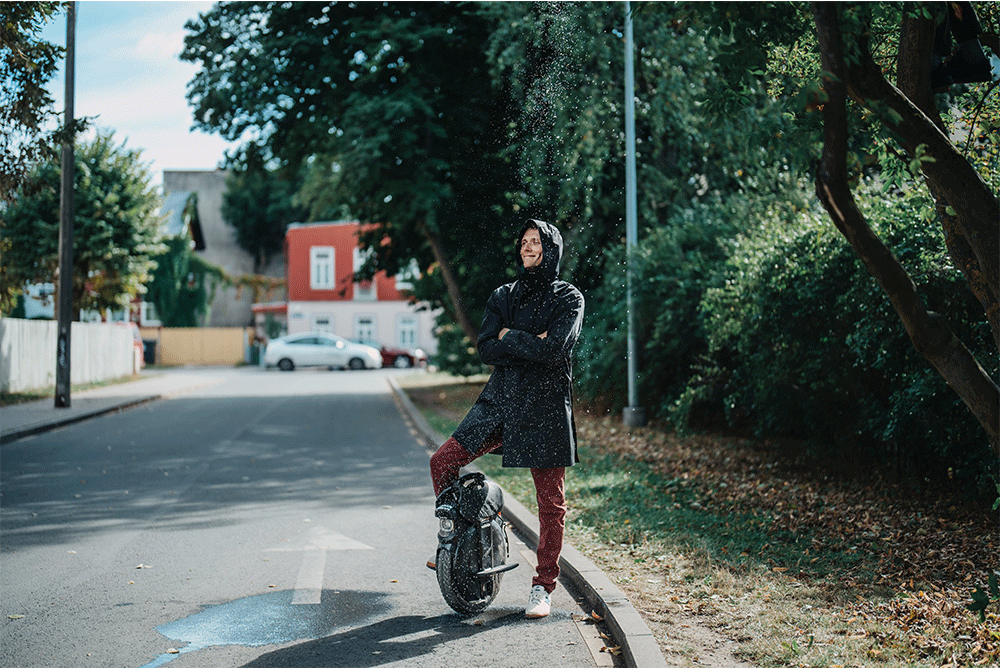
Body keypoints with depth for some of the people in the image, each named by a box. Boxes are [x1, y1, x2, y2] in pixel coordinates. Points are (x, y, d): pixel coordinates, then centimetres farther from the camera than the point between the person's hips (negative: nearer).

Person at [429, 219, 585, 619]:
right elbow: (486, 350, 1)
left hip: (546, 408, -4)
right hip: (499, 401, 4)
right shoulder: (503, 296, 14)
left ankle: (543, 586, 14)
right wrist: (530, 343, -11)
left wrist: (509, 337, -6)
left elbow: (554, 349, -16)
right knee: (442, 463, -7)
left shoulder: (568, 298, 0)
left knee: (551, 503, 0)